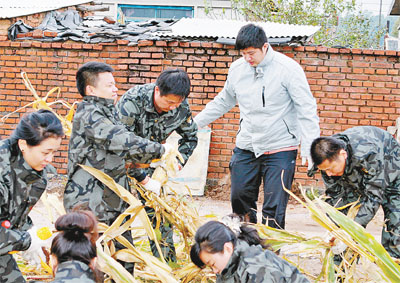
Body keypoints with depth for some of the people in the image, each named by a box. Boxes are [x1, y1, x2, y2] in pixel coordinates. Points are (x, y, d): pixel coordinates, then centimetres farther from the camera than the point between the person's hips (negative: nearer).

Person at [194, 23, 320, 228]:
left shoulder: (288, 69, -10)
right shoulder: (237, 69, 5)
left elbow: (306, 110, -10)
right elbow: (223, 102, 22)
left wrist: (310, 149, -16)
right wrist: (195, 123, 21)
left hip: (280, 149, -5)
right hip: (246, 148, 5)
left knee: (274, 210, -8)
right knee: (240, 201, 8)